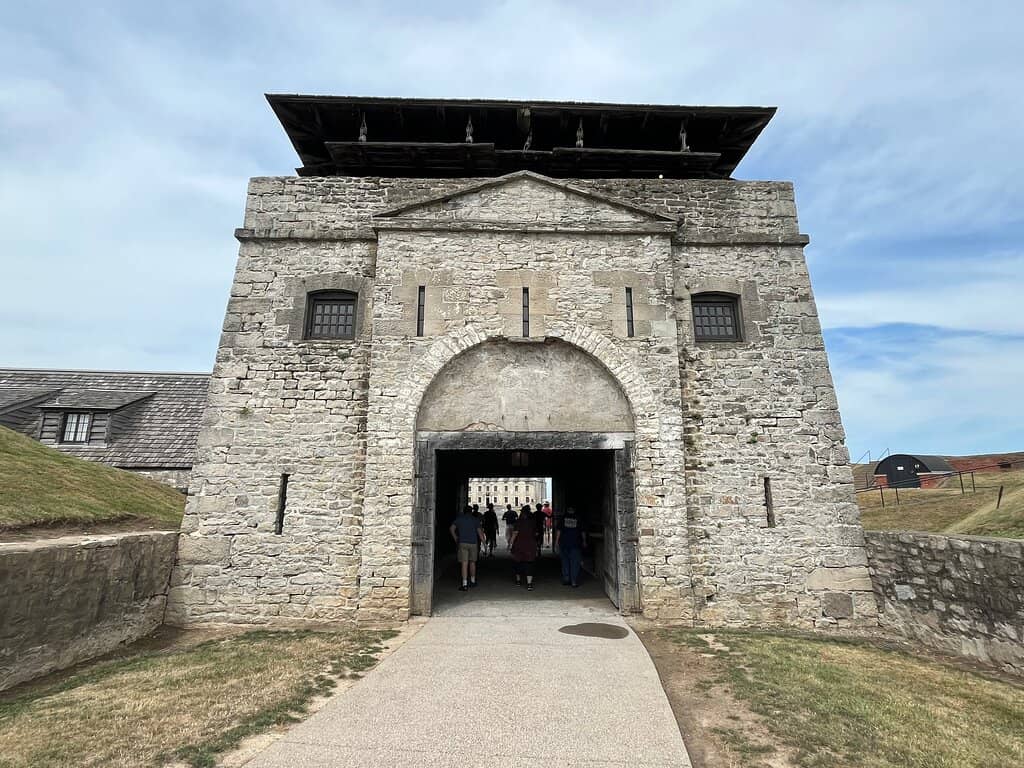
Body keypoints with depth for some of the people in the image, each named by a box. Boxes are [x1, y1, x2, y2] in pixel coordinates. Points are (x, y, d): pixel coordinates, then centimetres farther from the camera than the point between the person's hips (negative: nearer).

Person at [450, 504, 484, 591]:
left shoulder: (459, 519, 8)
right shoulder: (475, 519, 6)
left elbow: (452, 529, 3)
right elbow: (479, 531, 0)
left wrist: (456, 539, 11)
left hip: (462, 543, -1)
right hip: (473, 542, 1)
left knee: (464, 563, -5)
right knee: (472, 562, 17)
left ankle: (465, 584, -12)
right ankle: (473, 581, 29)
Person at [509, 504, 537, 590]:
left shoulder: (519, 522, -8)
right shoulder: (533, 522, 3)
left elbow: (515, 533, -14)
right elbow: (536, 534, 12)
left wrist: (511, 544, -12)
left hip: (519, 544, -2)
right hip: (531, 545, 2)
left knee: (519, 563, 17)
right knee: (529, 564, -1)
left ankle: (518, 580, 33)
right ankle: (529, 584, -12)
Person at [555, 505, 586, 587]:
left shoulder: (563, 518, 2)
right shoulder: (578, 519, 3)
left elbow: (558, 530, -2)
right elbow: (583, 532, 8)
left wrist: (556, 540, 3)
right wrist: (584, 541, 20)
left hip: (564, 543, 1)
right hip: (575, 543, -1)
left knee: (565, 562, 13)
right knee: (575, 563, 3)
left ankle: (566, 580, 15)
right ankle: (574, 582, 0)